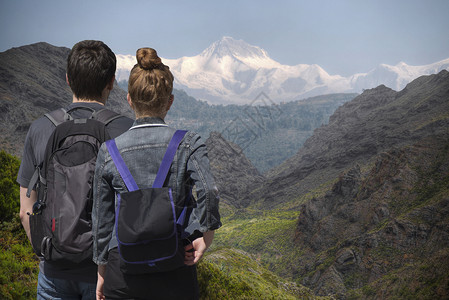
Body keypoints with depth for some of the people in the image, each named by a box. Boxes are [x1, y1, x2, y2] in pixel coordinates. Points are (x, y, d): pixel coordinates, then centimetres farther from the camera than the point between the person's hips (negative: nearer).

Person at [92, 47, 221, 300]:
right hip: (174, 275, -1)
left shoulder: (109, 152, -1)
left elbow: (102, 220, 4)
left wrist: (102, 272, 15)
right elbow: (209, 192, -23)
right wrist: (204, 241, -9)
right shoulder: (188, 143, -7)